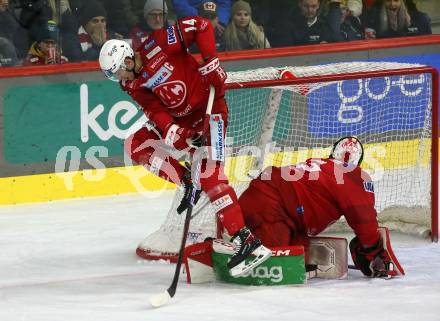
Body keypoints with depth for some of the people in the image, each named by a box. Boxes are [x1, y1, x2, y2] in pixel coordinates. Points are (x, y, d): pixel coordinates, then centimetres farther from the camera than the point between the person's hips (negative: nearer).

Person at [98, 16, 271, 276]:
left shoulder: (155, 46, -19)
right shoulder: (133, 84, 2)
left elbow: (201, 25, -18)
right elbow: (154, 109, -7)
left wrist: (210, 61, -24)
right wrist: (171, 131, -27)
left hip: (209, 107, -9)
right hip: (178, 118, 9)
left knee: (209, 174, -21)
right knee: (136, 145, 6)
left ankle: (245, 238, -28)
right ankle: (188, 184, 7)